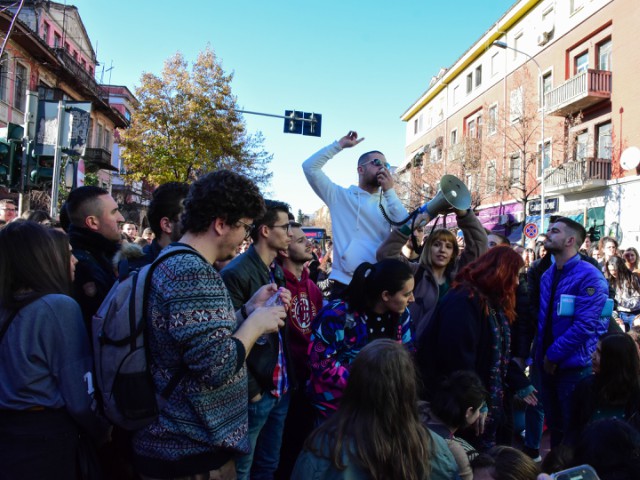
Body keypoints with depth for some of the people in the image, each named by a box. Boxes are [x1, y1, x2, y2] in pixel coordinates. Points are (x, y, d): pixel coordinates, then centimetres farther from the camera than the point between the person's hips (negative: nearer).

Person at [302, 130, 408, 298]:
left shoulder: (388, 203, 12)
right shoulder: (341, 196, 6)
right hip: (344, 284, -2)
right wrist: (340, 144, 0)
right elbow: (310, 167, -1)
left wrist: (389, 191, -5)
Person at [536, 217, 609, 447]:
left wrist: (554, 354, -16)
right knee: (554, 424, 20)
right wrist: (542, 354, 2)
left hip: (574, 366, -7)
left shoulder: (589, 277, -15)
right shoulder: (547, 275, 7)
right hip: (548, 365, 7)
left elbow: (585, 325, -21)